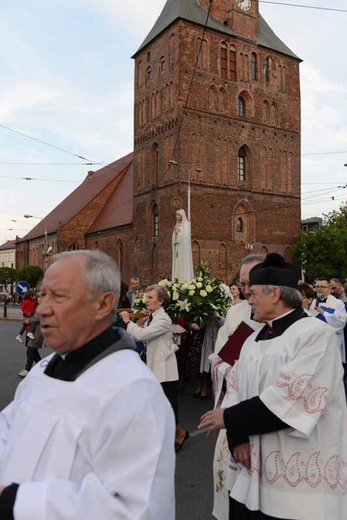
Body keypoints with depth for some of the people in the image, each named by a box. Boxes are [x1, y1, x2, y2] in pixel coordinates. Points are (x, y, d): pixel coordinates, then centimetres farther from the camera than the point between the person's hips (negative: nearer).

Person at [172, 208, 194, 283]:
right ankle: (177, 280, 3)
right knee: (177, 266, 3)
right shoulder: (177, 225, 16)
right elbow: (174, 238, 14)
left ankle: (185, 281, -11)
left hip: (184, 249, -7)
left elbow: (185, 237, -14)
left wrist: (177, 231, -11)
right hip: (177, 249, 7)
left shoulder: (186, 224, -4)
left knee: (184, 265, -10)